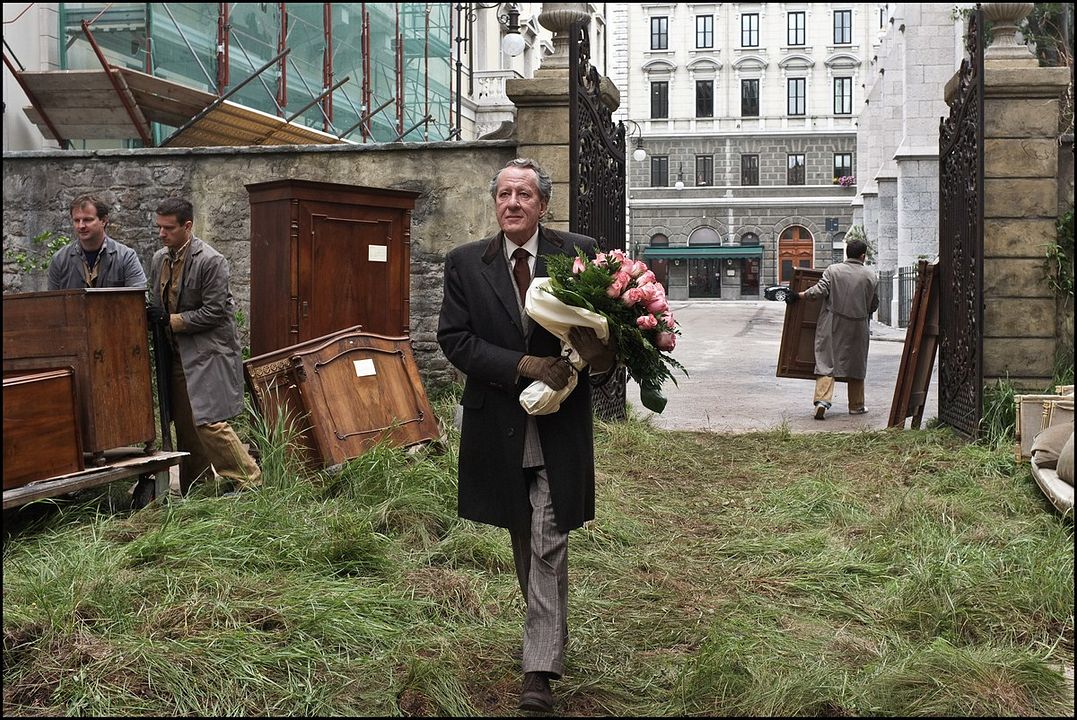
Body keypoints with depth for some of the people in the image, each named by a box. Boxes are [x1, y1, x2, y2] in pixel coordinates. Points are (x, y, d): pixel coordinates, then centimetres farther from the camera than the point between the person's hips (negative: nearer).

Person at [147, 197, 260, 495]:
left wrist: (170, 320, -15)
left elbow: (213, 313, -16)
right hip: (177, 355, 8)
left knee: (208, 422, -13)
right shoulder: (158, 259, 10)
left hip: (208, 354, -7)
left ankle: (248, 481, -2)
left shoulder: (210, 261, -14)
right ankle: (190, 493, 19)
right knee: (185, 427, 10)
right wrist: (152, 316, -1)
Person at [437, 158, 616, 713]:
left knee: (548, 547, -5)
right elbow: (453, 338, -5)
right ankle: (550, 630, 39)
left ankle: (540, 668, -1)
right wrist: (524, 365, -18)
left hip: (559, 424, -2)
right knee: (524, 542, 17)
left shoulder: (579, 253, -3)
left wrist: (602, 358, -23)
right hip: (498, 422, 2)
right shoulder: (464, 263, 0)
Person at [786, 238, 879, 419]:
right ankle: (856, 405, 23)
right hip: (857, 328, 1)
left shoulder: (833, 270, -4)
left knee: (826, 363, 1)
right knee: (855, 364, 14)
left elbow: (819, 291, -13)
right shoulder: (872, 277, 1)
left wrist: (798, 296, -1)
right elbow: (874, 304, 7)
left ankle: (822, 400, -15)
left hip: (832, 325, -1)